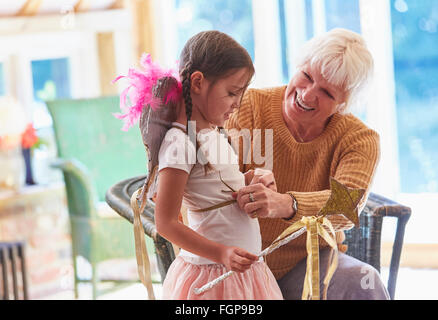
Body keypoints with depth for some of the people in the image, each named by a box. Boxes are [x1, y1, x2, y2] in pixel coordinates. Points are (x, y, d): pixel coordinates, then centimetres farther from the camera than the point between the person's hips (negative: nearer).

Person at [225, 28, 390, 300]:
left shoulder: (359, 139, -6)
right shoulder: (250, 107, -6)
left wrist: (286, 204, -45)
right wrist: (248, 184, -37)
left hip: (313, 261, 1)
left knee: (363, 282, -28)